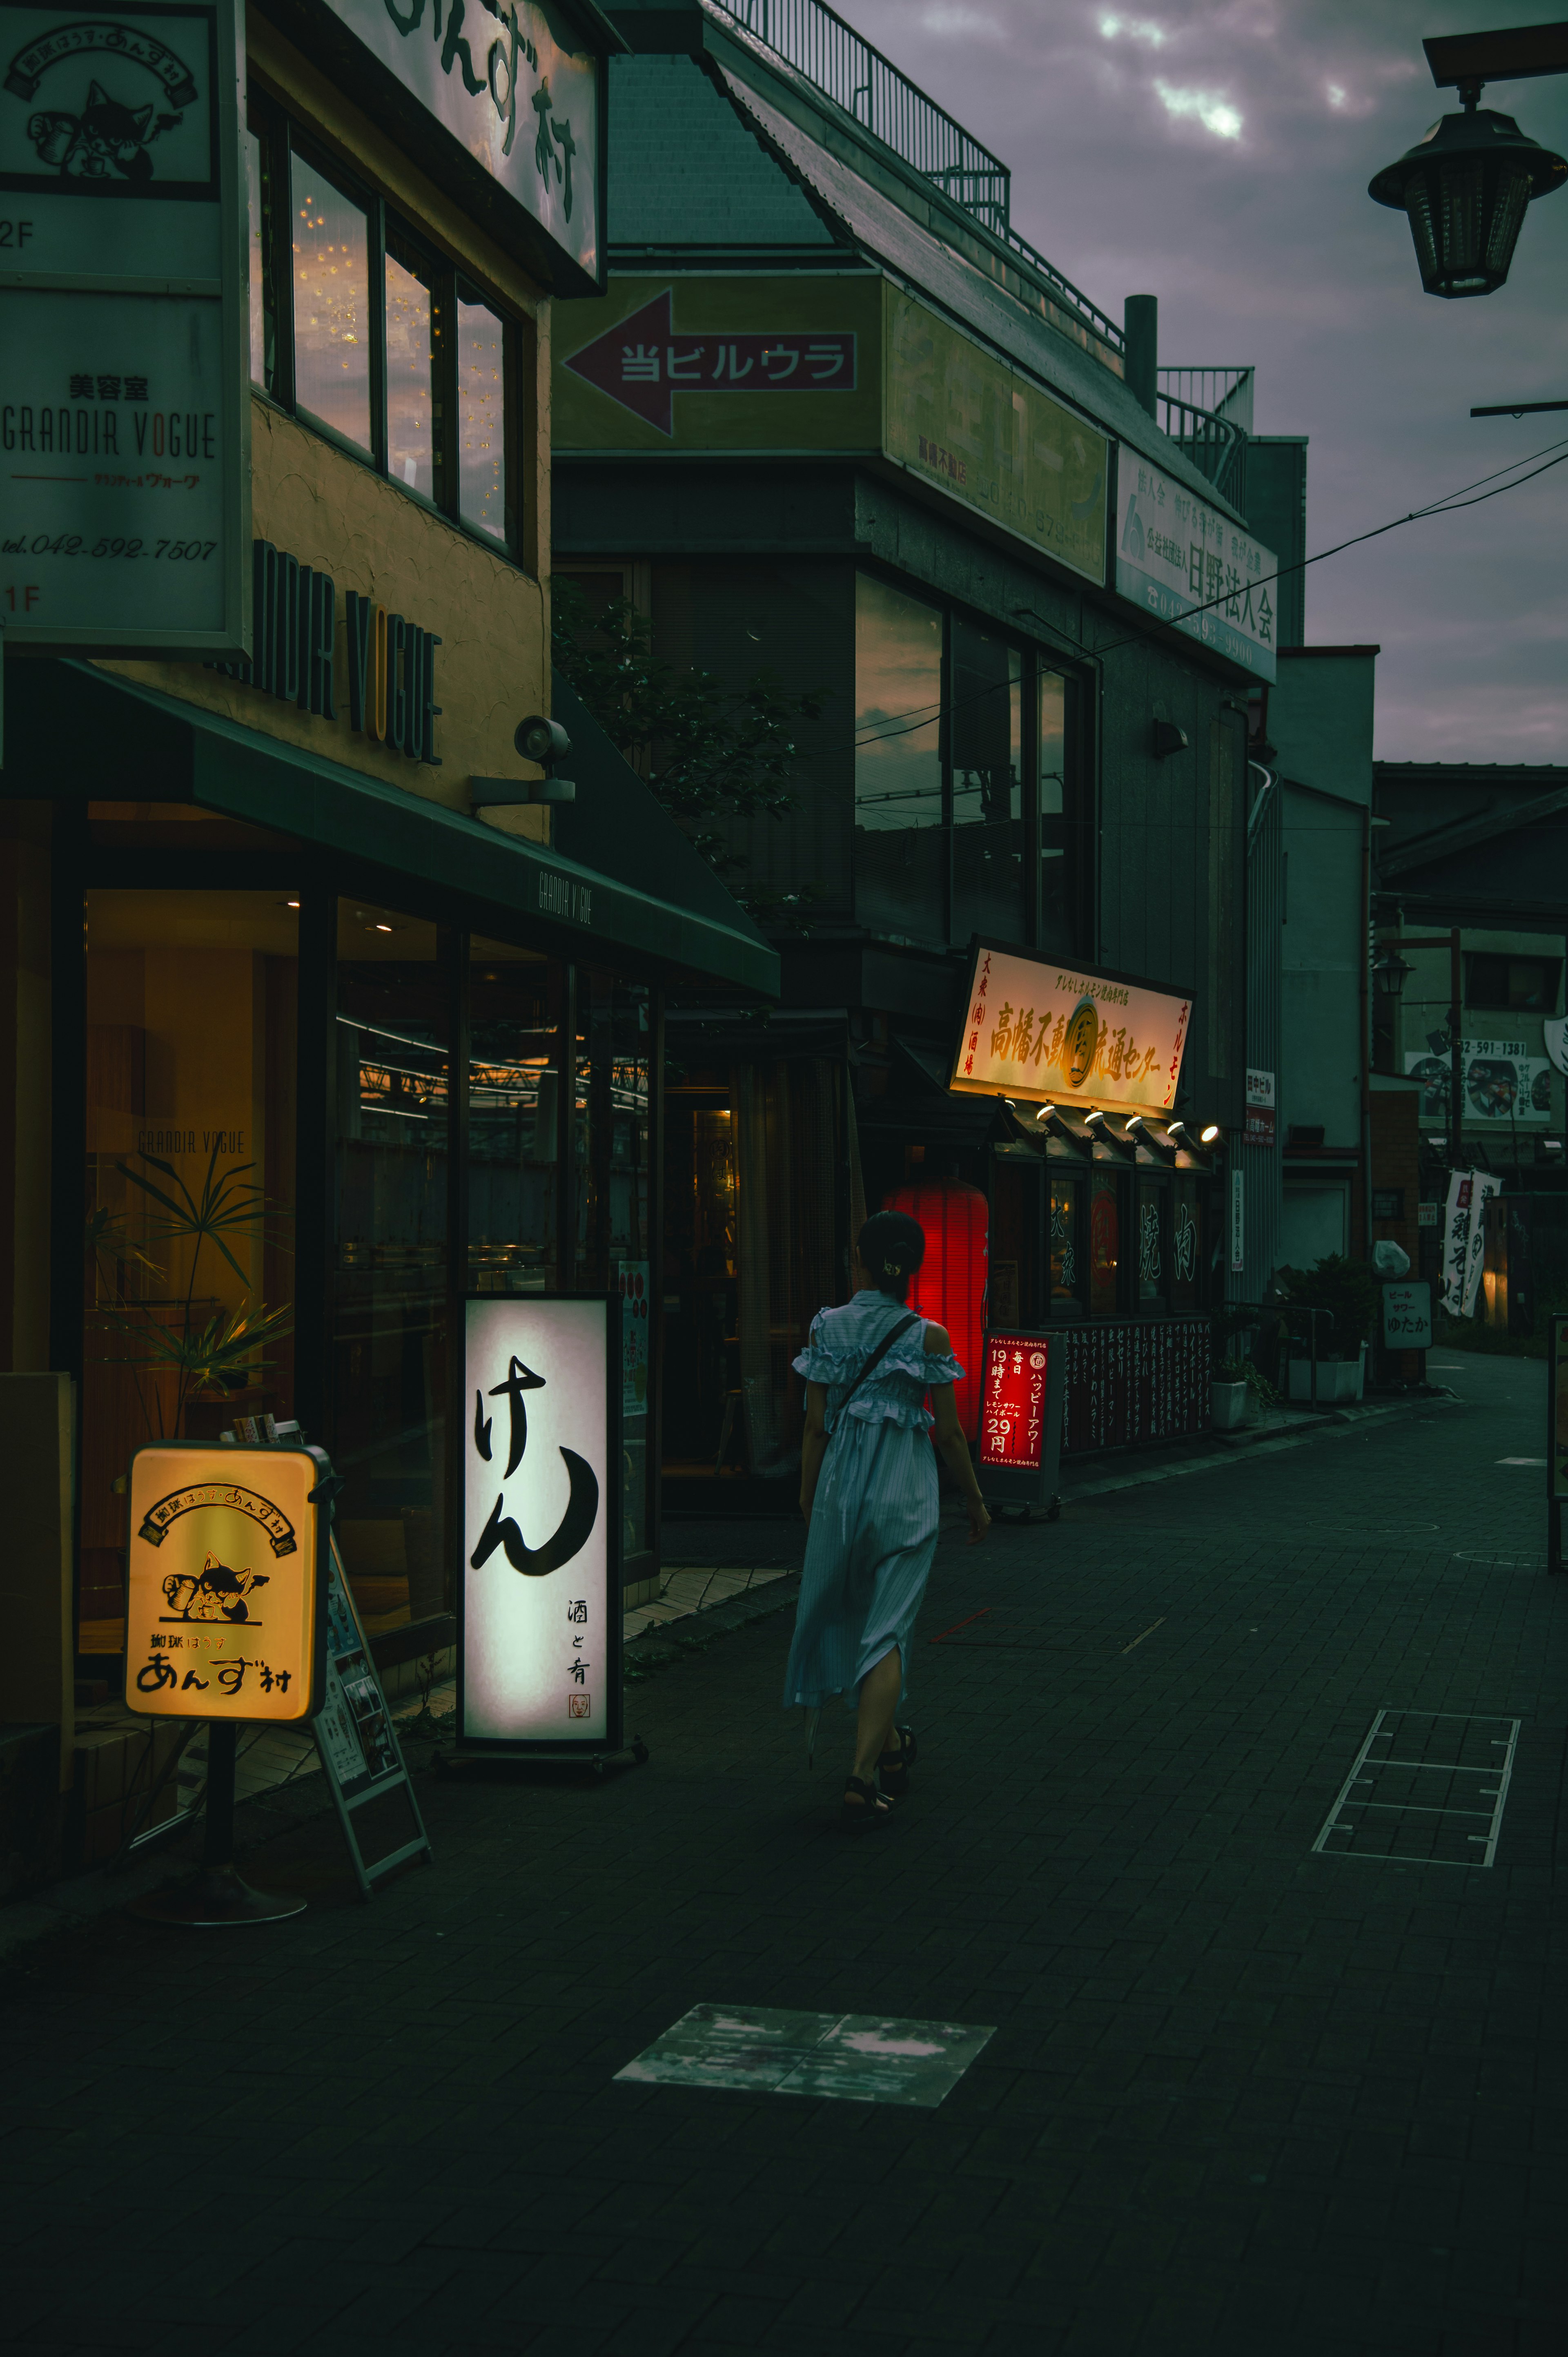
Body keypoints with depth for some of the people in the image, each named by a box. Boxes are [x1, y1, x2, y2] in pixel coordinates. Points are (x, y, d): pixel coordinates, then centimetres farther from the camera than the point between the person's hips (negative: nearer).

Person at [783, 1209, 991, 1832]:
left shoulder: (827, 1328, -2)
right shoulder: (928, 1336, -7)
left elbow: (815, 1425, 0)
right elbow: (948, 1434, -4)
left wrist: (808, 1500, 10)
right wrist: (975, 1502, 9)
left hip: (841, 1484, 2)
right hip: (906, 1491, -2)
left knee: (852, 1616, 21)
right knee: (887, 1630, -1)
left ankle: (891, 1746, 38)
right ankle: (861, 1783, -10)